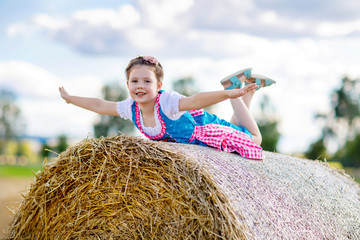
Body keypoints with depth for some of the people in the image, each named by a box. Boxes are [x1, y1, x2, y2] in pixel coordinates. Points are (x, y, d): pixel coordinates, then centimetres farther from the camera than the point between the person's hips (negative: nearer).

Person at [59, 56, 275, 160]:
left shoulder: (167, 101, -40)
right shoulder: (130, 108, -20)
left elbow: (195, 101, -57)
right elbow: (99, 105, -5)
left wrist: (229, 95, -73)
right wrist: (70, 98, 5)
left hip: (205, 128, -6)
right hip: (180, 140, 6)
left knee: (253, 139, 15)